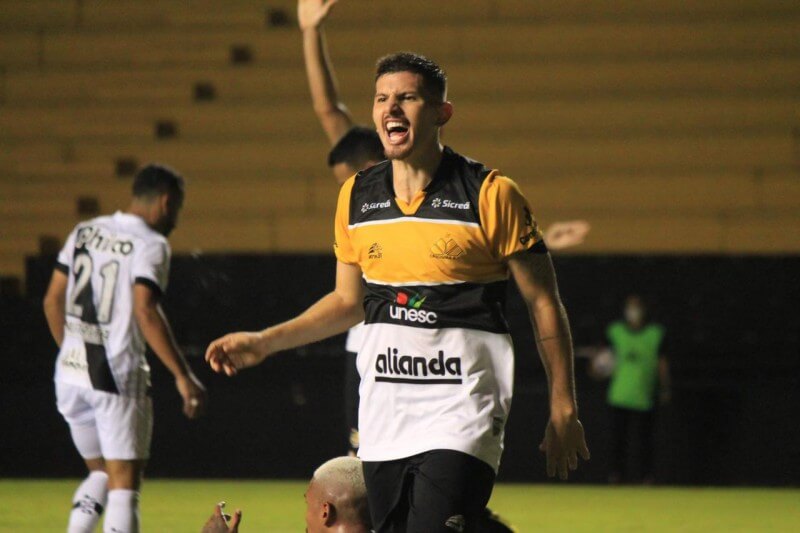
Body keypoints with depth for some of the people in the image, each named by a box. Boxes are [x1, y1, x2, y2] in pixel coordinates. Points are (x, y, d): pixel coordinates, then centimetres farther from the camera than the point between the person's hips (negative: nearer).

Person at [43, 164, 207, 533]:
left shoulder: (85, 233, 11)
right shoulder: (150, 244, -9)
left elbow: (53, 301, 13)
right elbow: (145, 313, -20)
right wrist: (183, 376, -19)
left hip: (70, 373, 6)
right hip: (117, 375, -6)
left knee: (100, 474, 19)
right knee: (124, 482, -3)